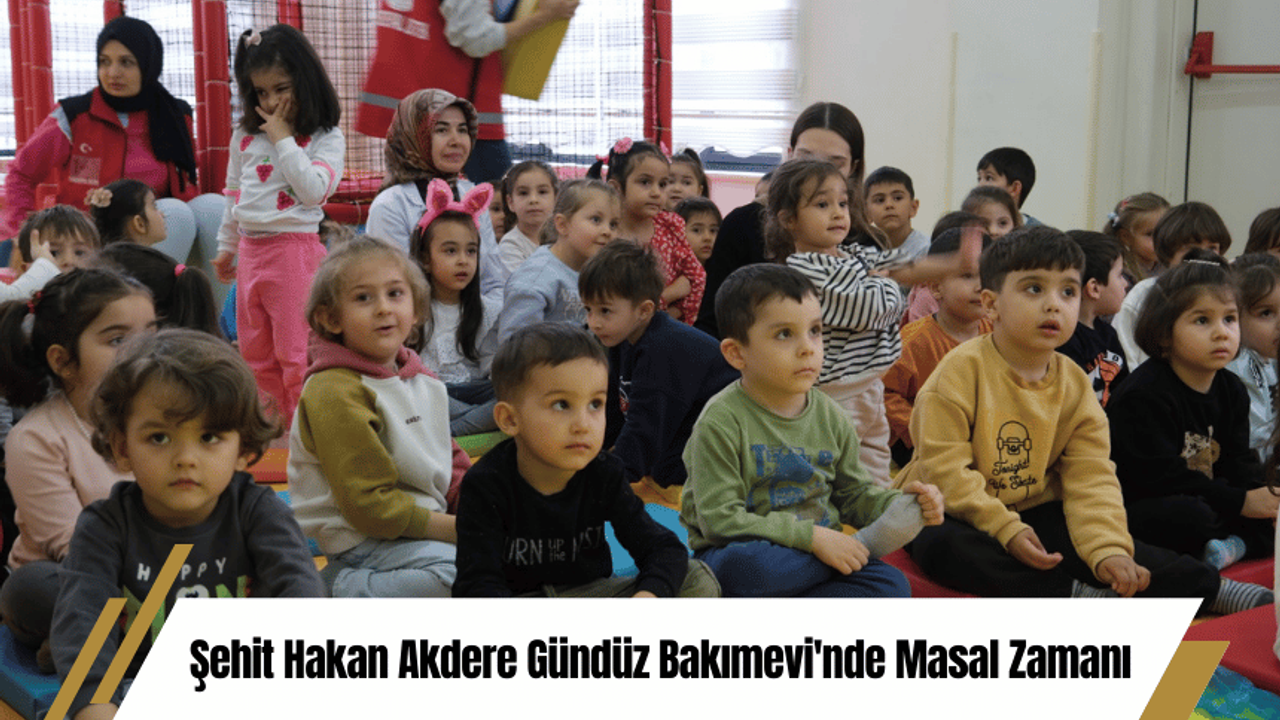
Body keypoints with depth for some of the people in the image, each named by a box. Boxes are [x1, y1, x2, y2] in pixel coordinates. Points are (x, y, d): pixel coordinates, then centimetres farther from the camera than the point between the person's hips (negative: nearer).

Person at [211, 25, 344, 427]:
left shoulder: (326, 139, -6)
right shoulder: (245, 137, 10)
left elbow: (313, 190, -20)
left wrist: (283, 140, -15)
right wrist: (227, 247, 24)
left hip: (295, 249, -6)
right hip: (250, 250, 6)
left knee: (295, 351, -4)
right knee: (255, 352, 13)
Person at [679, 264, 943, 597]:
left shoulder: (829, 417, 7)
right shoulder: (722, 422, -13)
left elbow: (854, 493, 19)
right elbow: (720, 519, -19)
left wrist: (901, 505, -3)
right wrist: (812, 537, -22)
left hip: (821, 546, 5)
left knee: (891, 584, -18)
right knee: (744, 565, -39)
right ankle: (864, 544, -16)